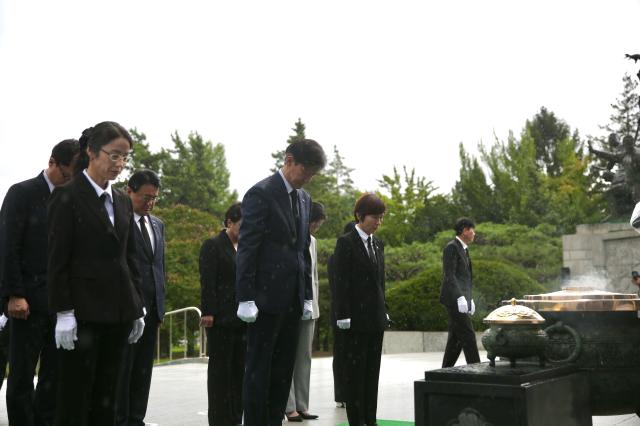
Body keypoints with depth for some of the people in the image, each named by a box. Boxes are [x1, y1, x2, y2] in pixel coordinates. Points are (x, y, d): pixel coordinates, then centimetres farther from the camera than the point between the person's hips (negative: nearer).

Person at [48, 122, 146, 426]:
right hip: (83, 311, -6)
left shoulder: (123, 201, 13)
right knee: (75, 396, 0)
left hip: (118, 311, 6)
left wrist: (138, 309, 12)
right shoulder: (67, 197, -4)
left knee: (106, 395, 9)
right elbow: (57, 260, -8)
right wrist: (63, 313, -14)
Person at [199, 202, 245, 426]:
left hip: (242, 318, 6)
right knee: (220, 368, 2)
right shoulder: (213, 245, -3)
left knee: (239, 369, 7)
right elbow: (207, 282, -10)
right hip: (222, 318, -6)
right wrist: (208, 313, -16)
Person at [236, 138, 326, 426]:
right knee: (259, 368, 0)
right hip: (267, 295, -7)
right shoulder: (261, 193, -8)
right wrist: (245, 298, -16)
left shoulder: (304, 198, 15)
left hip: (293, 299, 7)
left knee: (283, 369, 9)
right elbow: (247, 248, -12)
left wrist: (307, 295, 13)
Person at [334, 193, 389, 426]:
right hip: (356, 317, -6)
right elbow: (341, 282, -11)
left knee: (373, 369, 9)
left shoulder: (378, 244, 13)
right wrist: (344, 316, -16)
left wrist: (384, 310, 12)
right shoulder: (346, 242, -7)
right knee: (355, 369, 1)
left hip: (376, 316, 7)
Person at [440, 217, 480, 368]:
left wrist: (470, 299, 17)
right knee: (468, 336, -10)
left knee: (455, 338, 10)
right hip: (454, 299, -10)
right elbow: (449, 275, -17)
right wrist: (460, 297, -23)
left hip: (462, 298, 10)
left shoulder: (464, 248, 19)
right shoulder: (452, 247, -10)